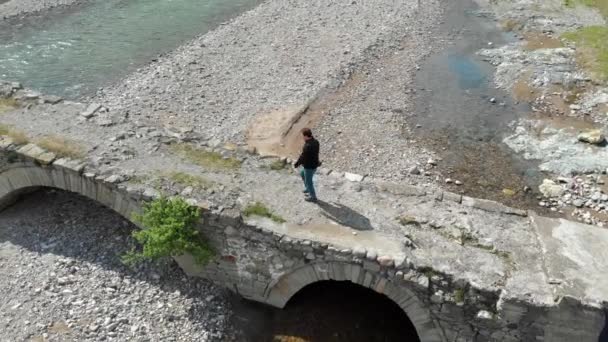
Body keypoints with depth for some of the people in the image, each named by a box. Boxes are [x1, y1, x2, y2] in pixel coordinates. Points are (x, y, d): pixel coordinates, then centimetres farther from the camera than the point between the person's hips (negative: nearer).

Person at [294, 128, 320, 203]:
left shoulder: (307, 146, -32)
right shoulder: (316, 142, -5)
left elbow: (302, 157, -22)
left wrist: (296, 164, -6)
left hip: (309, 167, -9)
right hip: (315, 165, 9)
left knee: (308, 182, 12)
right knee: (302, 173, 31)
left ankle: (313, 197, 28)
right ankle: (308, 189, 43)